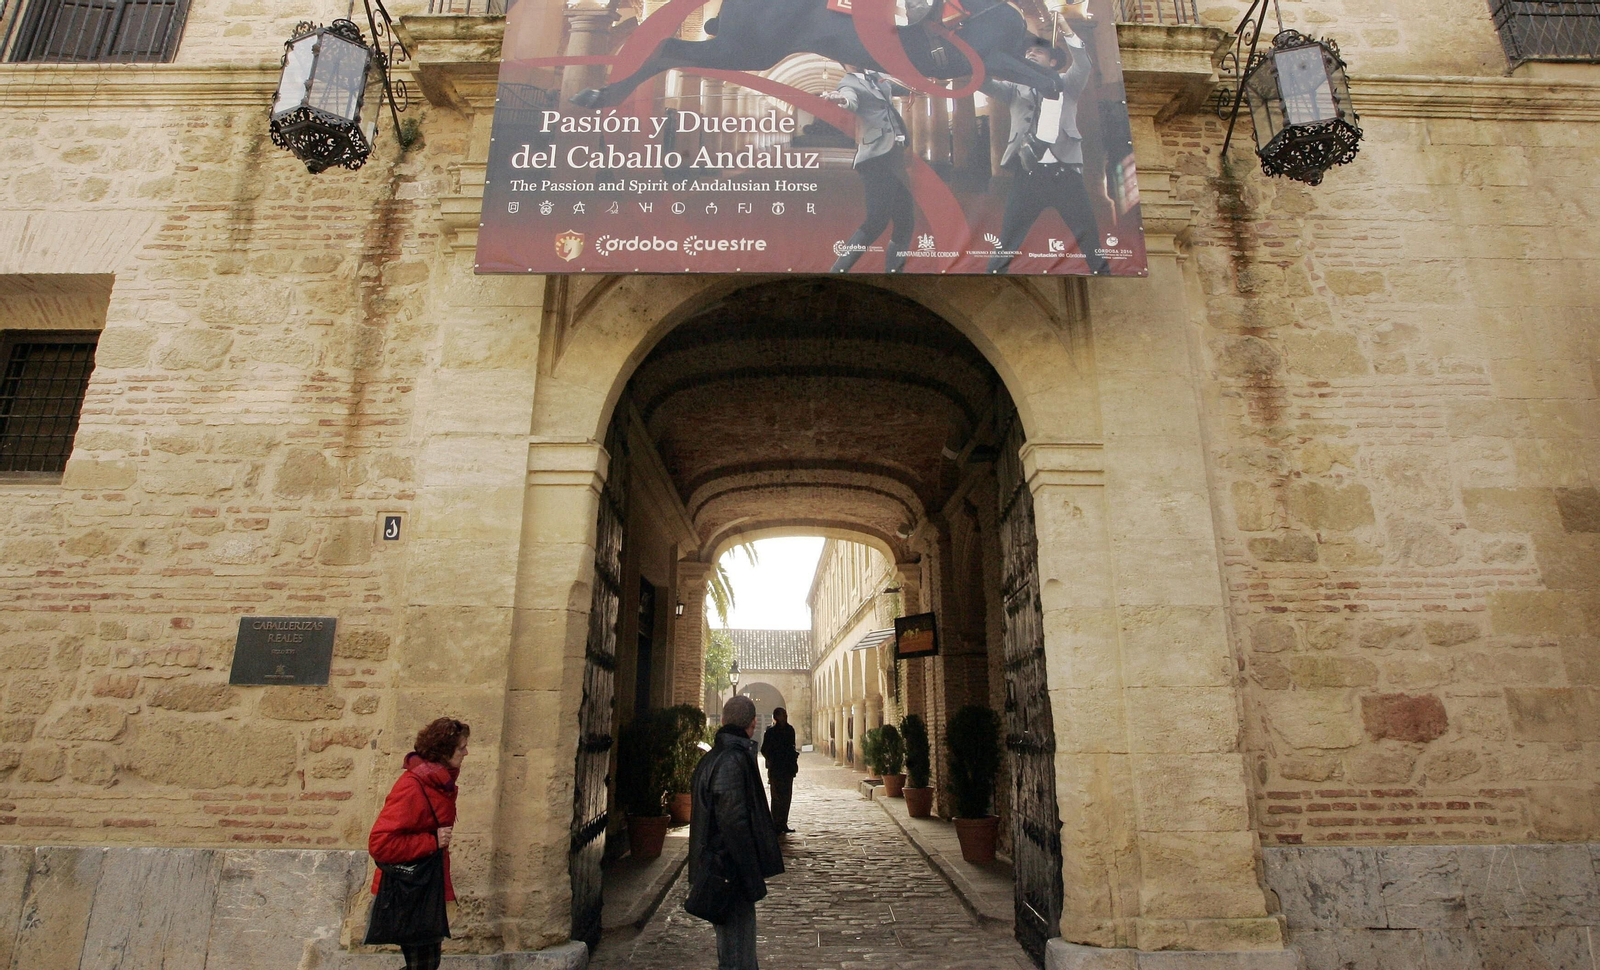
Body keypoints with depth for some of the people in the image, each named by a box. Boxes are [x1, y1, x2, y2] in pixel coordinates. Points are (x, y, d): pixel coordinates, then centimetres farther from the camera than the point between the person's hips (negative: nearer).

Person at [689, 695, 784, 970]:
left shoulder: (712, 757, 8)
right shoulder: (733, 759, -21)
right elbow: (734, 821, -24)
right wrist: (752, 877, -19)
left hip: (715, 862, 10)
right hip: (731, 866, -10)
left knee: (731, 934, 21)